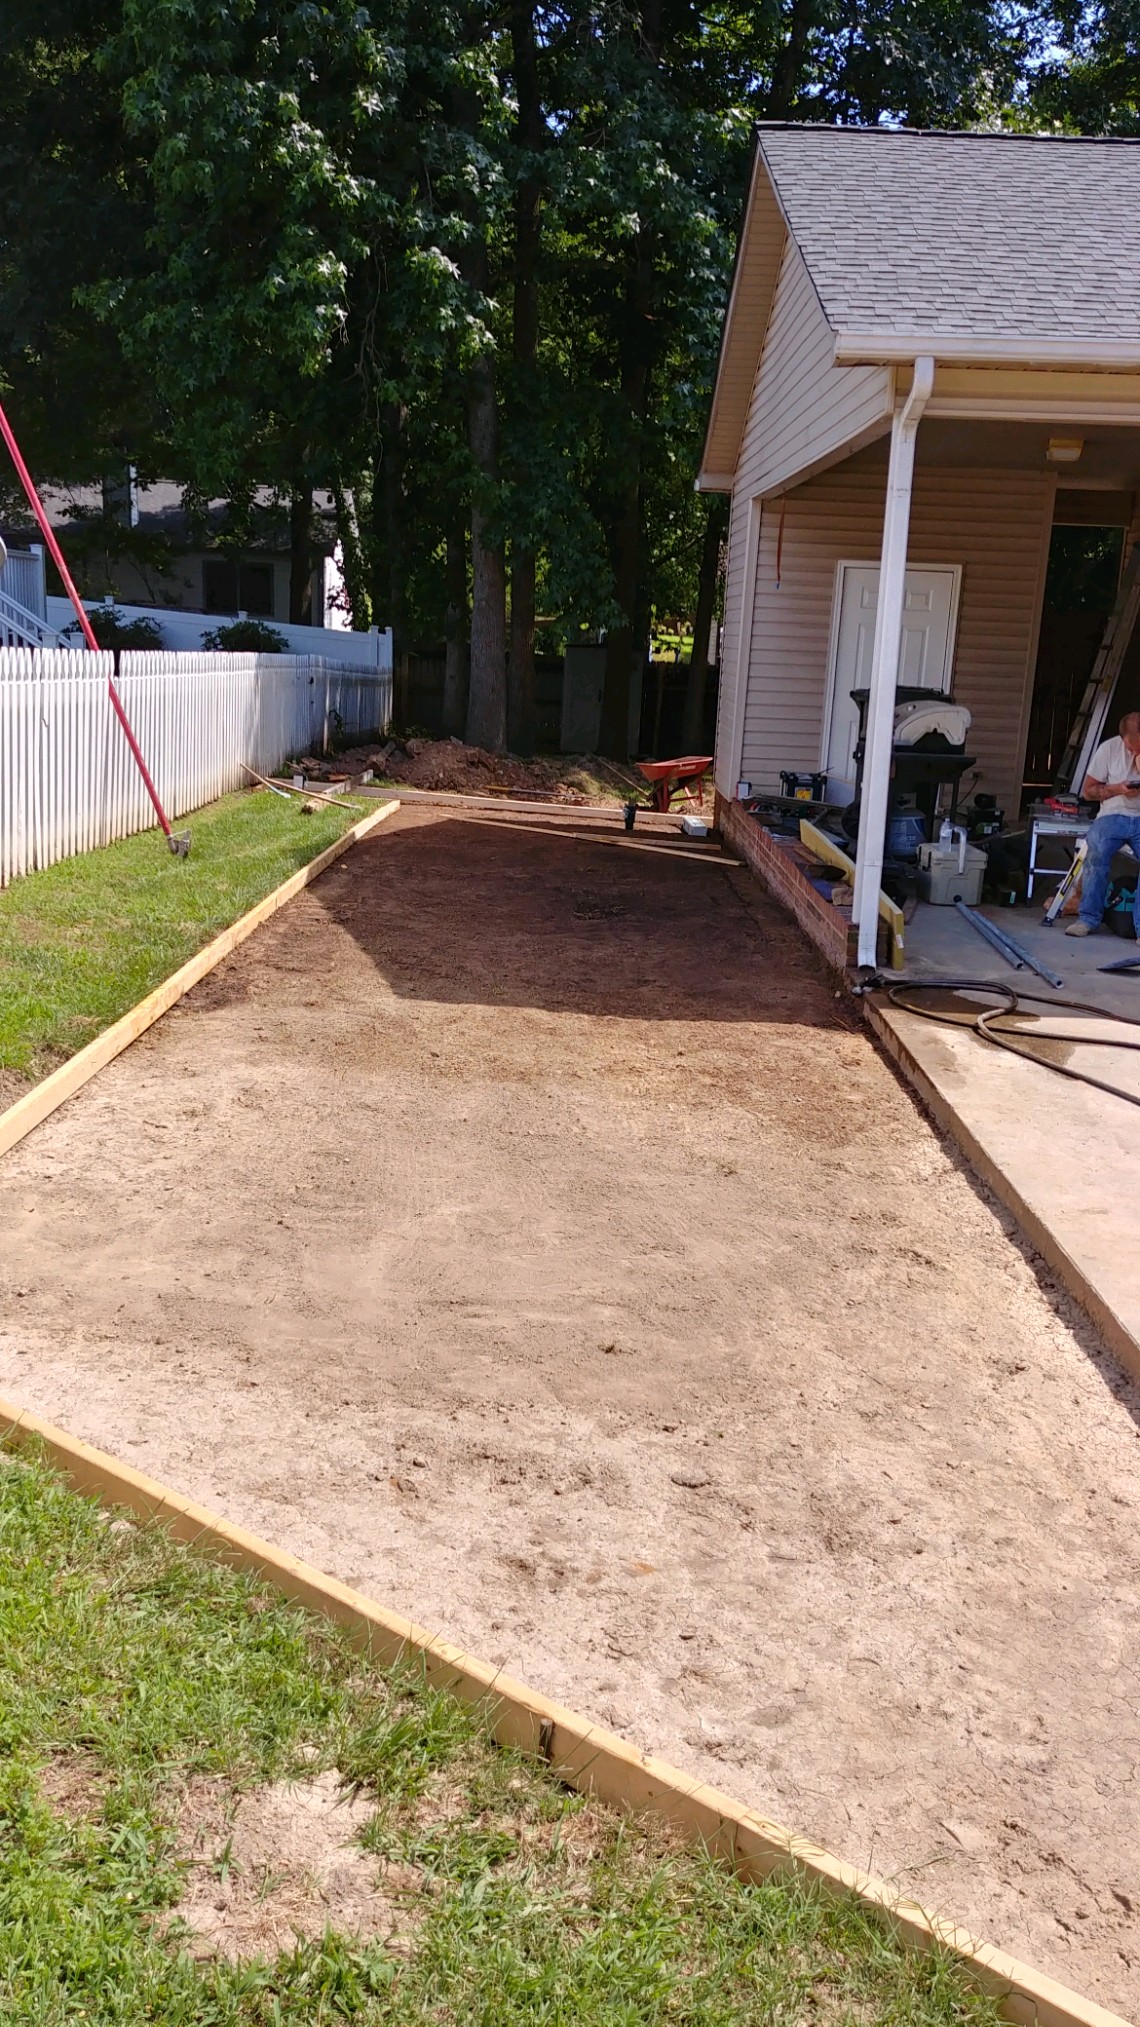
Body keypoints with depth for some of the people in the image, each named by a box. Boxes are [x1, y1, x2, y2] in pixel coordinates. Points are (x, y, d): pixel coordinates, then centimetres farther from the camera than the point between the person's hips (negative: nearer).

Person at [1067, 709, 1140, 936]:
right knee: (1096, 853, -30)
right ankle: (1089, 918, -20)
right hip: (1114, 816, 0)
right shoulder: (1109, 749, -1)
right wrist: (1117, 789, -14)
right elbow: (1087, 792, 3)